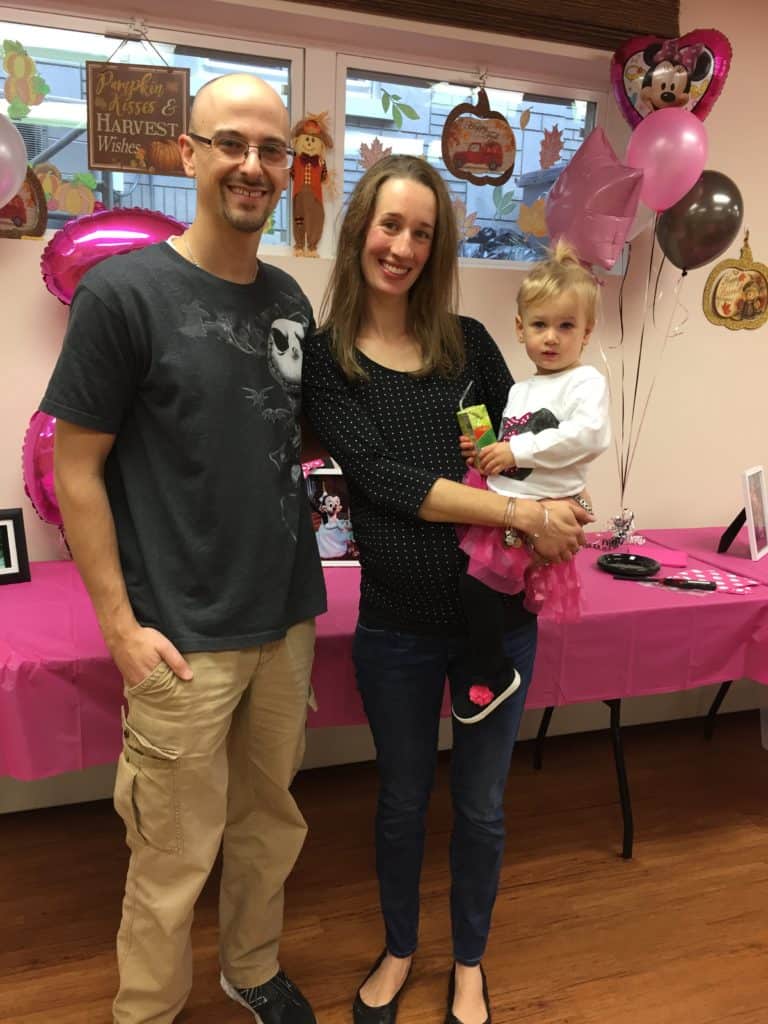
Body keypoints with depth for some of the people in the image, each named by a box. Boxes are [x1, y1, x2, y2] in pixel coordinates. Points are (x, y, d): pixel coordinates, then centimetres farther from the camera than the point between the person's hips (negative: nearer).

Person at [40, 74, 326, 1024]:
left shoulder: (290, 300, 7)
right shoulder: (122, 290, -9)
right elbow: (75, 470, -8)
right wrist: (120, 623, -12)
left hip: (287, 617, 6)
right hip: (184, 635, -5)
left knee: (270, 819, 20)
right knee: (175, 856, 9)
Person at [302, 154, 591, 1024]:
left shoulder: (468, 342, 2)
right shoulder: (324, 360, -5)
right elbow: (388, 479, -16)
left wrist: (553, 532, -13)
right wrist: (521, 513, -21)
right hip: (397, 625, -1)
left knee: (480, 804, 17)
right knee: (402, 800, 19)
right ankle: (398, 950, 47)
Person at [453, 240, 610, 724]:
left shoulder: (587, 381, -5)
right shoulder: (520, 390, 20)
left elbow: (589, 434, -23)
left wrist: (516, 450, -22)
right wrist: (482, 453, 5)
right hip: (501, 499, 9)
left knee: (477, 576, -17)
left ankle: (495, 673, 2)